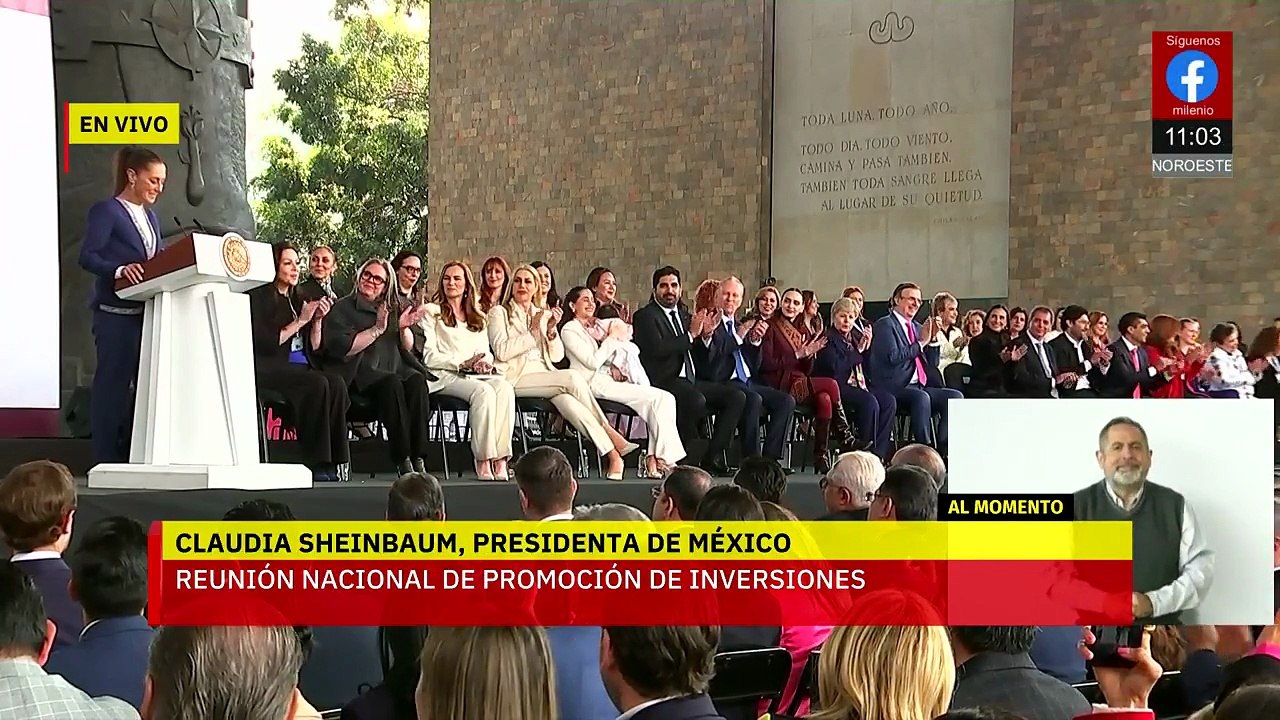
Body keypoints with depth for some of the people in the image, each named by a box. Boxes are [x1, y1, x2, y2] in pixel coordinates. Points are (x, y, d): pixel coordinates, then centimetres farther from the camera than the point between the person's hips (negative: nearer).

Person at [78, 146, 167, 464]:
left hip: (149, 312, 8)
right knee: (113, 382, -6)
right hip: (116, 314, -8)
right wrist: (119, 269, -30)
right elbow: (87, 256, -13)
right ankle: (107, 460, -3)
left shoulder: (150, 217, 20)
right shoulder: (106, 210, -4)